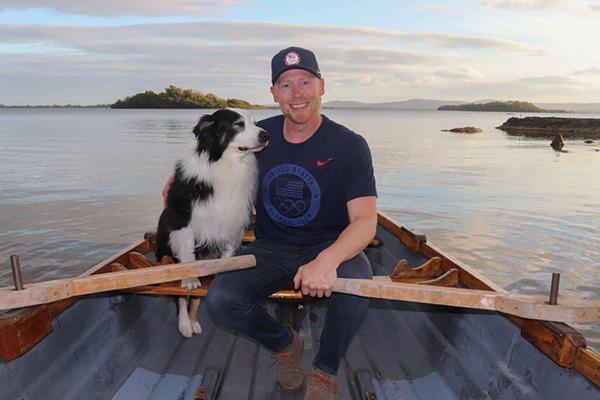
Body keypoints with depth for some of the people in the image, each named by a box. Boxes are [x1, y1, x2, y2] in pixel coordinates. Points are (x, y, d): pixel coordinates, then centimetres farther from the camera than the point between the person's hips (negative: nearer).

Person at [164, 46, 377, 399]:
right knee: (220, 300, -22)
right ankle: (285, 344, 11)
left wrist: (328, 260, -41)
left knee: (356, 280, -35)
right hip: (271, 248, 3)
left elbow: (365, 221, -21)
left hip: (329, 246, -2)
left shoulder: (350, 146, -11)